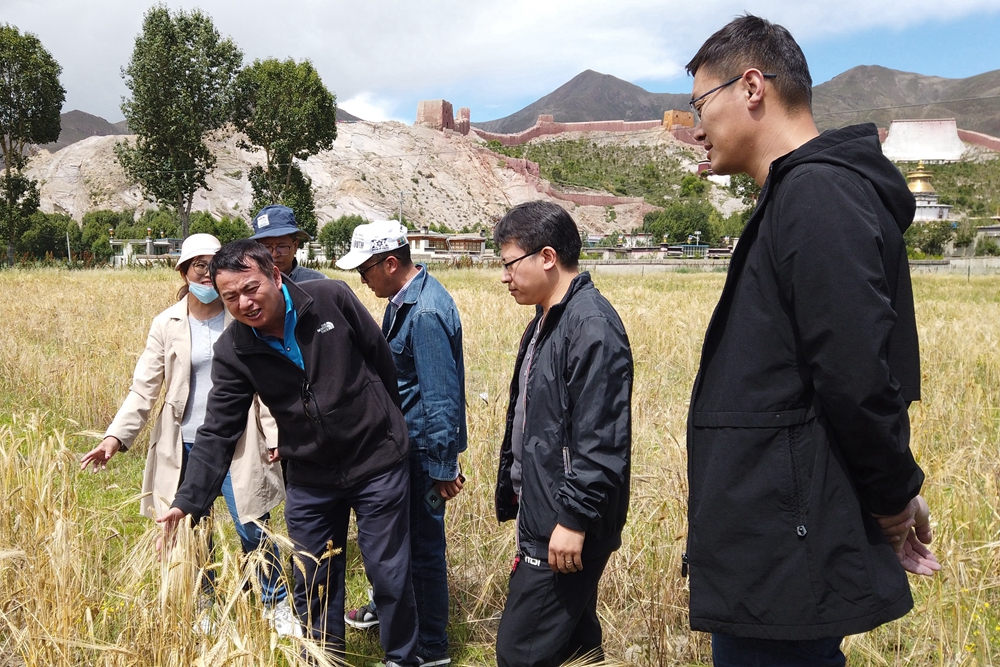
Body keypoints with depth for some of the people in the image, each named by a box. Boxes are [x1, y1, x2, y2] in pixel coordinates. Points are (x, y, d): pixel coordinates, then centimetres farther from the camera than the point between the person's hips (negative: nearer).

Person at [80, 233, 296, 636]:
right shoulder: (167, 324, 1)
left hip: (236, 446, -1)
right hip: (186, 449, 2)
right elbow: (144, 388, -1)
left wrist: (276, 435, -7)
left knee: (254, 532, 0)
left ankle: (279, 608, 21)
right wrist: (116, 437, -12)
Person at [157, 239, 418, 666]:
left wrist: (390, 423, 9)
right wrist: (188, 501, -19)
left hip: (378, 463, -2)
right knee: (314, 584, 12)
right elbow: (218, 432, -9)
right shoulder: (233, 351, -9)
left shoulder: (331, 299, -15)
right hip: (309, 479, 2)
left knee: (390, 576, 7)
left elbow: (381, 359, -2)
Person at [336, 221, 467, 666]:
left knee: (423, 543, 4)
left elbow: (441, 396, -25)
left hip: (421, 446, -9)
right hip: (400, 441, 9)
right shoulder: (404, 299, 5)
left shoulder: (425, 313, -25)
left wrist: (443, 468, -21)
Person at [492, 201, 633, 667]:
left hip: (566, 528, -10)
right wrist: (514, 497, 20)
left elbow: (601, 439, -23)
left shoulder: (591, 324, -18)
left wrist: (574, 518, -22)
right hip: (542, 519, 10)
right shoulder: (545, 323, 13)